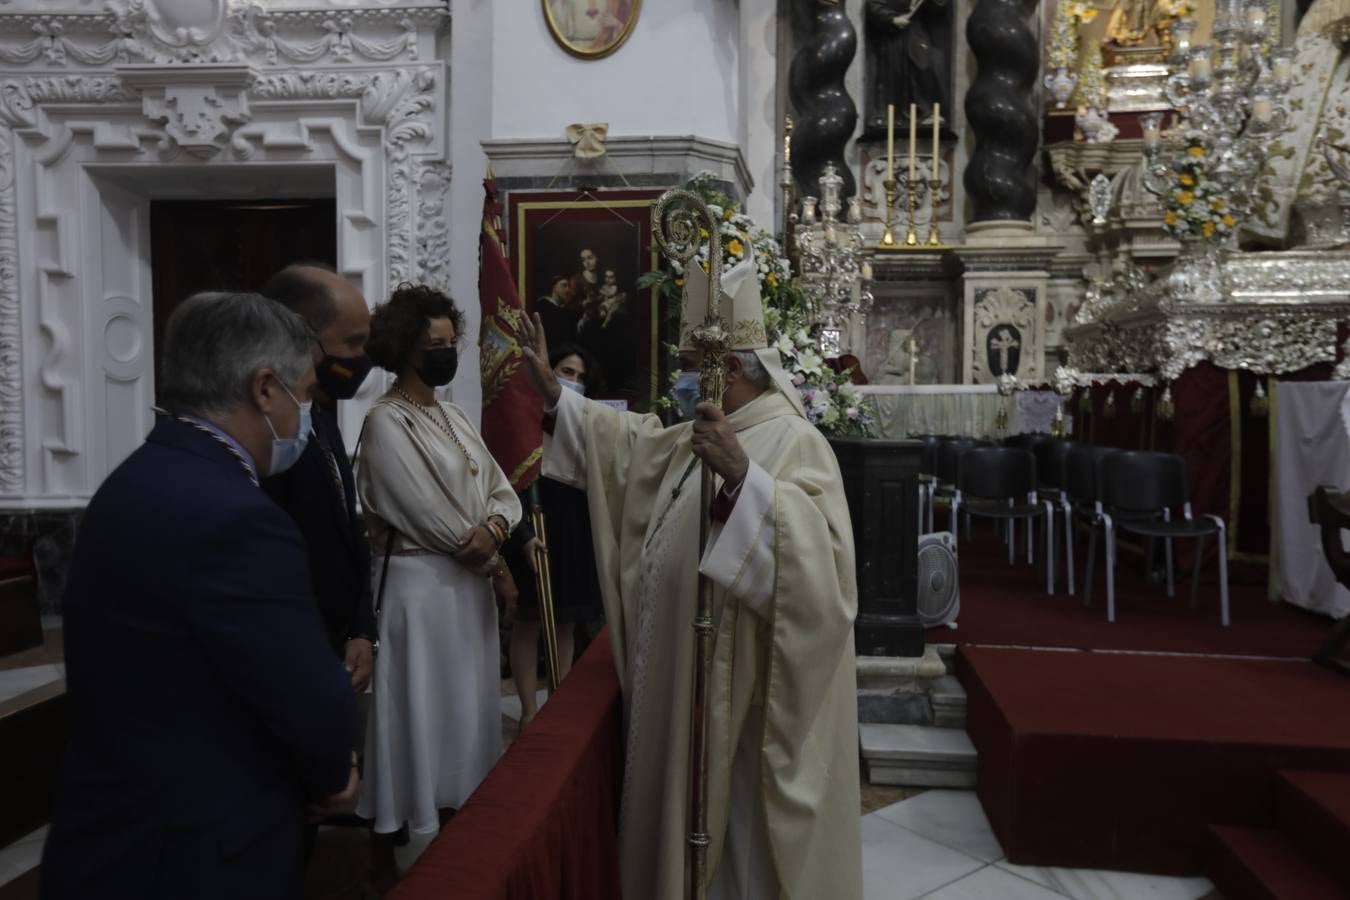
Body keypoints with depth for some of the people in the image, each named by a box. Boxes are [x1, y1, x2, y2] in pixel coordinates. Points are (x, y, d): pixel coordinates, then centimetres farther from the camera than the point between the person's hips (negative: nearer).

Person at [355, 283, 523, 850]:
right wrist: (495, 564, -9)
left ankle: (459, 817, 30)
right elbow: (426, 513, -17)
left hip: (469, 583, 8)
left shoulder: (454, 417, 13)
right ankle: (424, 826, 16)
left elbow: (502, 491, 9)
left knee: (466, 712, 16)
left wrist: (493, 528, -14)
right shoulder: (386, 422, -11)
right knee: (427, 714, 2)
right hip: (421, 585, -8)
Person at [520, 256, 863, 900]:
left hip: (744, 686, -9)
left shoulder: (796, 442, -18)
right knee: (690, 808, 22)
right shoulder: (694, 438, 9)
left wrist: (742, 474, -42)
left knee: (740, 820, 8)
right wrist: (551, 389, 21)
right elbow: (628, 440, 25)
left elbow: (819, 548, -32)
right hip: (681, 677, 9)